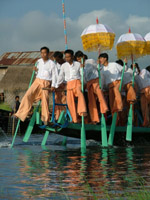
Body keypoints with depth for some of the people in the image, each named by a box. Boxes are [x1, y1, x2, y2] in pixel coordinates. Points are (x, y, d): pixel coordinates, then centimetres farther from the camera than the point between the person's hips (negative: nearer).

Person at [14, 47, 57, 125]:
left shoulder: (51, 63, 2)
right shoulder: (38, 61, 13)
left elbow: (54, 75, 3)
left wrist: (53, 85, -6)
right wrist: (36, 70, 2)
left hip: (46, 83, -3)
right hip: (37, 81, 3)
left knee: (45, 99, -10)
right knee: (28, 95, -15)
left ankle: (45, 119, 5)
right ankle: (20, 114, -18)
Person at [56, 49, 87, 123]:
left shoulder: (78, 64, 6)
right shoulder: (63, 66, 11)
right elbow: (61, 76, 17)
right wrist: (57, 86, 18)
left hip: (77, 82, -3)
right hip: (69, 84, 3)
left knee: (80, 93, -34)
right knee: (70, 101, -5)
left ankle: (82, 111, -47)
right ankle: (74, 119, 6)